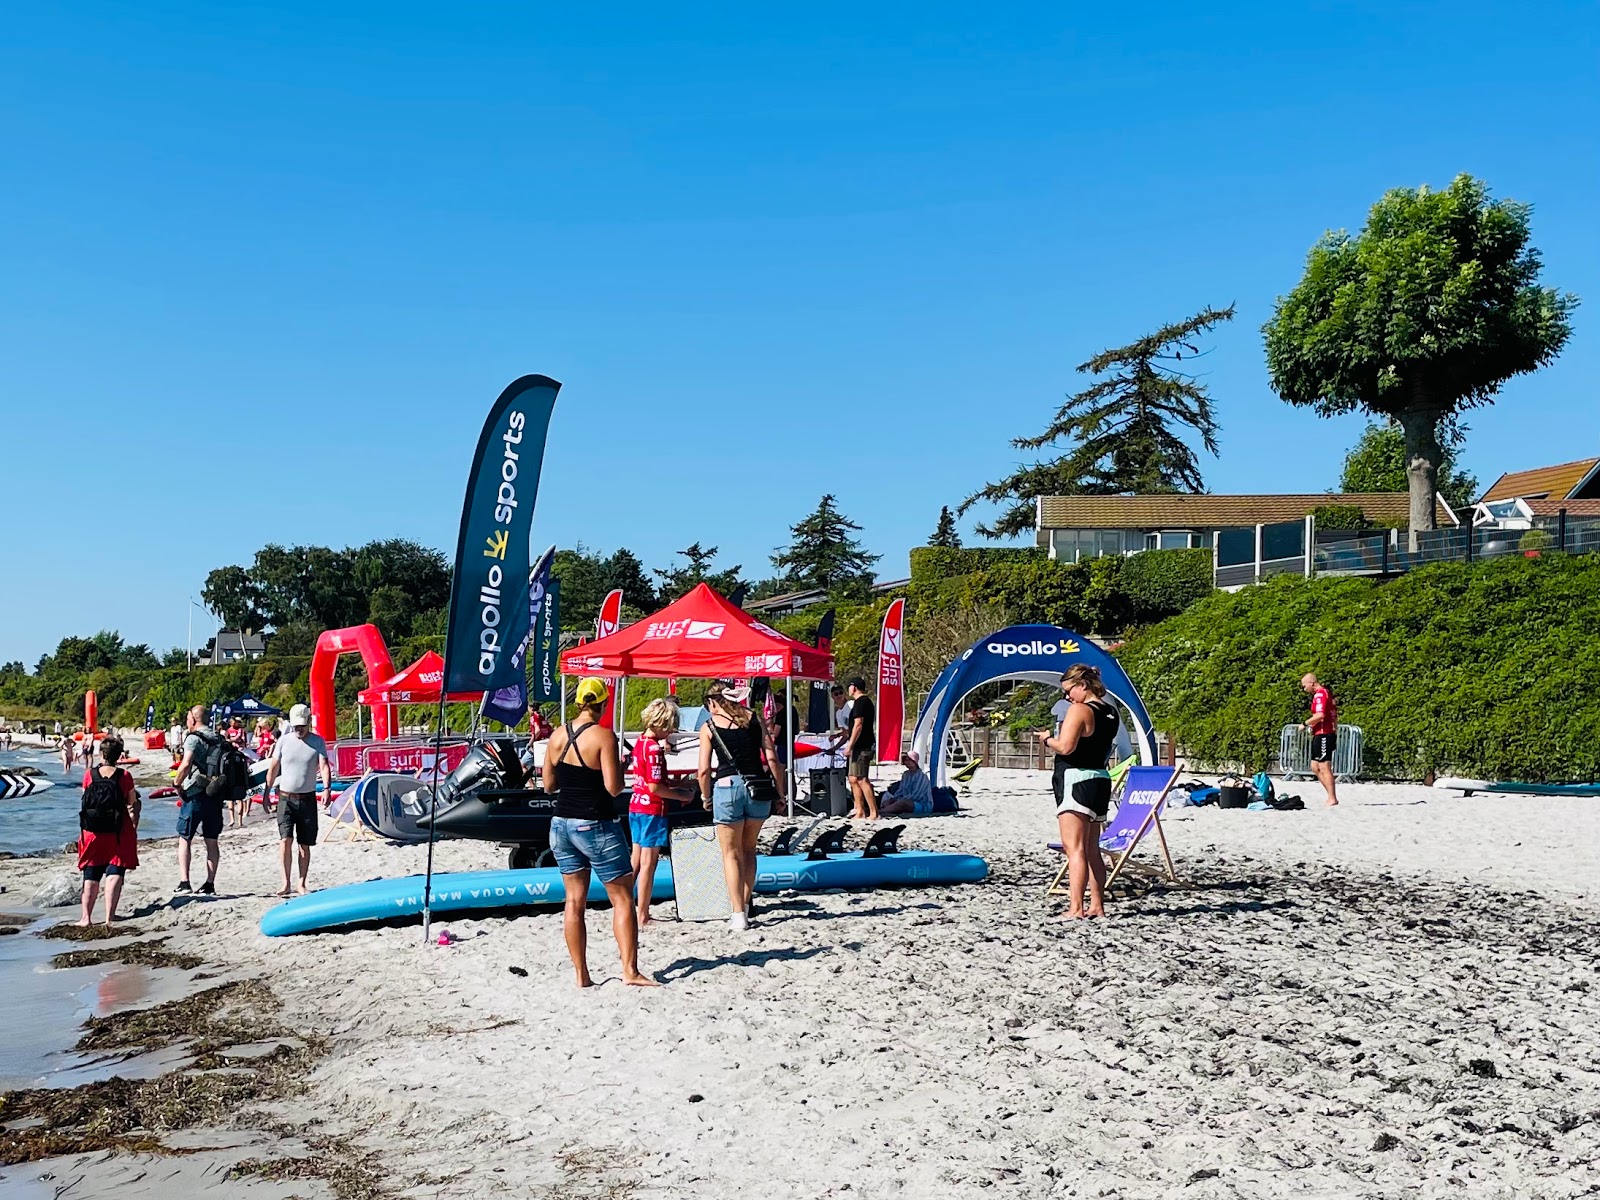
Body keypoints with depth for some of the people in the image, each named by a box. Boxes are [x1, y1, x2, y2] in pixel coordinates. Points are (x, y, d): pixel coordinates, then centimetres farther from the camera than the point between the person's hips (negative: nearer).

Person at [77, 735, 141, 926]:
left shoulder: (89, 774, 0)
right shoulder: (124, 776, -4)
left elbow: (84, 801, 7)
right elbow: (132, 806, -2)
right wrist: (134, 828, 8)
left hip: (92, 831, 2)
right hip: (119, 832, -2)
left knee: (91, 874, 12)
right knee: (115, 873, -1)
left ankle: (86, 916, 9)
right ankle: (109, 916, -10)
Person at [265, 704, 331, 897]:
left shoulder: (318, 742, 0)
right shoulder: (284, 740, 2)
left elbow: (324, 766, -12)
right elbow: (273, 767, 8)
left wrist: (327, 788, -28)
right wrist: (266, 792, 6)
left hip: (307, 799, 0)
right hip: (286, 798, 0)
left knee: (305, 844, 5)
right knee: (285, 839, -14)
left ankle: (302, 884, 14)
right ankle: (286, 883, -8)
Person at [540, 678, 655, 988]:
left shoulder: (558, 736, 3)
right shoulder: (603, 736, -15)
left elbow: (549, 785, 9)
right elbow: (613, 788, -18)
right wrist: (619, 768, 1)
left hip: (562, 824, 6)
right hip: (595, 826, -6)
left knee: (574, 900, 10)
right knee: (622, 898, 4)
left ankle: (581, 974, 11)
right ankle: (630, 971, 0)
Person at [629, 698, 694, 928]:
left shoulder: (641, 743, 9)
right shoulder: (654, 748, -19)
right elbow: (654, 786, -21)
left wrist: (676, 788, 10)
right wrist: (681, 796, -11)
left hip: (636, 806, 9)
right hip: (652, 809, -9)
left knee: (636, 862, 15)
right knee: (648, 865, -1)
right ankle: (642, 917, 4)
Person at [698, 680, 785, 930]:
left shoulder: (709, 727, 3)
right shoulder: (754, 719, 9)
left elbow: (704, 770, -2)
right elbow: (772, 758, 2)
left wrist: (706, 797, 13)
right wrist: (781, 792, 8)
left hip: (727, 786, -3)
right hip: (759, 787, 3)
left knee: (731, 853, 8)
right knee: (749, 849, 21)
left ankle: (738, 915, 3)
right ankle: (745, 906, 23)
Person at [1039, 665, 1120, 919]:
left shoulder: (1079, 710, -14)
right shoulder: (1110, 712, 12)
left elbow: (1065, 747, -21)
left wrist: (1047, 739, -2)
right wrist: (1057, 736, 18)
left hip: (1076, 779, -9)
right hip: (1100, 779, 9)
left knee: (1074, 848, -9)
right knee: (1092, 849, 14)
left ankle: (1076, 908, -13)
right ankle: (1097, 906, 17)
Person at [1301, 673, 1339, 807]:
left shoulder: (1320, 694, -13)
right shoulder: (1327, 693, 19)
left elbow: (1320, 715, -26)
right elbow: (1335, 716, 24)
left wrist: (1305, 724, -13)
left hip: (1323, 735, -11)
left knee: (1324, 768, -8)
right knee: (1315, 767, 13)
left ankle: (1332, 799, -6)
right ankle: (1332, 796, 13)